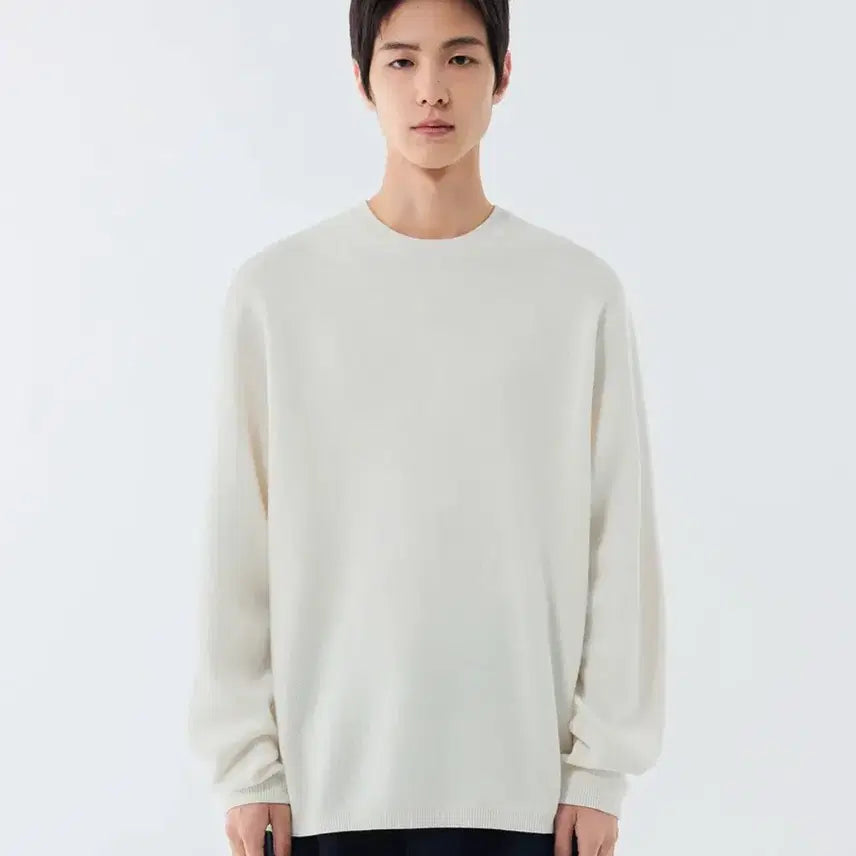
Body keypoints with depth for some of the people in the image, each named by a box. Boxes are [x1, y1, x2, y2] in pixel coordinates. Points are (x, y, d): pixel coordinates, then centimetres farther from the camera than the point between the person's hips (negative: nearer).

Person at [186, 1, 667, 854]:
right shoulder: (275, 288, 0)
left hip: (519, 779, 0)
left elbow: (618, 544, 1)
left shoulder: (580, 291, 0)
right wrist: (245, 761, -1)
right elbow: (239, 548, 2)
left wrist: (601, 766, -1)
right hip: (326, 779, 0)